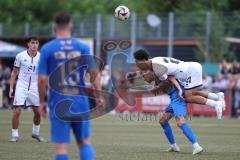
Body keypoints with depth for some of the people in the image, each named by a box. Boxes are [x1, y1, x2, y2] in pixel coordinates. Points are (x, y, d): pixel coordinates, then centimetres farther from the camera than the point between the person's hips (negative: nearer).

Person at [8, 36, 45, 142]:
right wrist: (11, 88, -2)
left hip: (34, 87, 2)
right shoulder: (20, 56, -6)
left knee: (38, 112, 6)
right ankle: (15, 135, 2)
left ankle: (36, 133, 27)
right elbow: (14, 72, 3)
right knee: (17, 111, -9)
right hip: (21, 86, -2)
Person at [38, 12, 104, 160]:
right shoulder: (82, 47, 2)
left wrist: (41, 102, 6)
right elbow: (93, 73, -4)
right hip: (80, 103, 1)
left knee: (62, 147, 1)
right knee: (84, 141, 13)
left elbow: (42, 79, -5)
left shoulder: (47, 49, -2)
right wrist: (99, 96, 2)